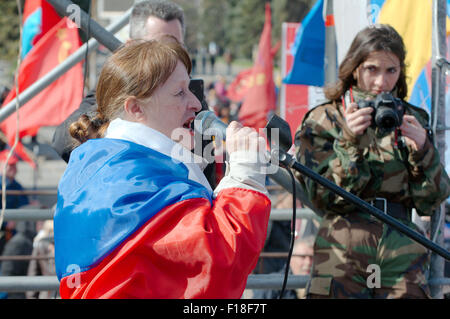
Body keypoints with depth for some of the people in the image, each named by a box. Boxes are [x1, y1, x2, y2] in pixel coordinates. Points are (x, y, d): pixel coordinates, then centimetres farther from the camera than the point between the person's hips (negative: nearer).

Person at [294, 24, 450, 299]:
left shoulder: (412, 120, 12)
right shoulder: (323, 120, 5)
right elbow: (324, 196, -4)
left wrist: (422, 150, -10)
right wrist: (350, 142, -15)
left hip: (403, 256, 2)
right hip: (343, 256, -2)